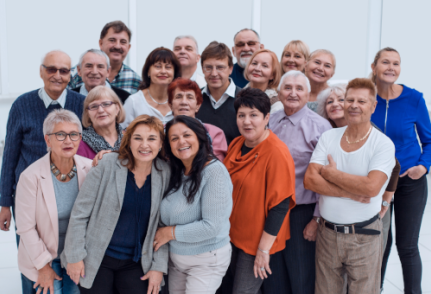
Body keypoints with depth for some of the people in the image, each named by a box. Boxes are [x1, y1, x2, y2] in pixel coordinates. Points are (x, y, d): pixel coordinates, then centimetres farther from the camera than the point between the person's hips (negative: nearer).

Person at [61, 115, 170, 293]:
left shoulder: (165, 173, -2)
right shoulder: (107, 166, -11)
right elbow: (80, 213, -8)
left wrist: (159, 266, 0)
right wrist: (74, 256, -8)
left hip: (135, 263, 2)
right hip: (97, 260, -2)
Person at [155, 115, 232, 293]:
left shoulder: (214, 171, -22)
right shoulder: (174, 170, -1)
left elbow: (211, 226, -25)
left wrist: (170, 232, -15)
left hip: (207, 261, -7)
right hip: (175, 257, 7)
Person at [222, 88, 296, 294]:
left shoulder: (277, 154, -21)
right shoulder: (236, 145, 2)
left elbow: (280, 205, -21)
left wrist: (264, 249, -19)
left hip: (257, 242, -7)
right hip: (232, 235, 7)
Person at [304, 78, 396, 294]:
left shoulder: (383, 144, -7)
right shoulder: (328, 137, 3)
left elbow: (371, 187, -22)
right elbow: (310, 180, -7)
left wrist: (330, 173, -12)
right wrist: (350, 193, -16)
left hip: (364, 237, -3)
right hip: (327, 233, 3)